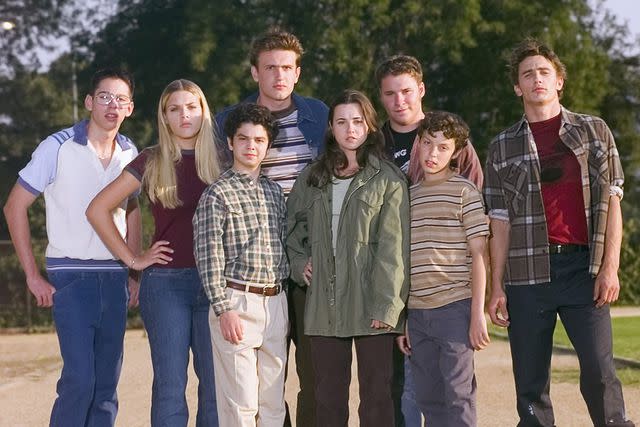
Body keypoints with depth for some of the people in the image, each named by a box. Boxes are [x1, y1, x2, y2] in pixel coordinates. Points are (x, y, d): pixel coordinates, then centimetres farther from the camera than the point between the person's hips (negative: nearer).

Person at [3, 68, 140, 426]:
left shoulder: (130, 153, 8)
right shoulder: (59, 147, -7)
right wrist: (33, 276, -7)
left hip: (114, 278, 5)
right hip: (71, 276, -5)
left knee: (107, 383, 7)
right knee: (80, 378, -13)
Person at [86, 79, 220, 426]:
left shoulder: (217, 162, 8)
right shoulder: (152, 162, 1)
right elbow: (97, 209, 0)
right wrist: (132, 259, -2)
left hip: (213, 281, 3)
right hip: (166, 281, -2)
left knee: (214, 383, 4)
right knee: (170, 385, -1)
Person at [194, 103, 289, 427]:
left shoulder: (274, 192, 14)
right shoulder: (217, 194, -4)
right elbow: (208, 258, -9)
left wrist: (284, 302, 14)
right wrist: (224, 309, -16)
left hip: (275, 302, 6)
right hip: (238, 302, -6)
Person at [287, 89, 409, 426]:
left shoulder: (388, 179, -3)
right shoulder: (312, 177, 12)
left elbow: (393, 247, -8)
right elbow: (292, 224, 24)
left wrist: (387, 305, -15)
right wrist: (299, 262, 7)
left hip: (369, 306, -4)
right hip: (324, 306, 4)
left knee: (376, 396, 2)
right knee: (328, 398, 10)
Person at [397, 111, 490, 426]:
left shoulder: (464, 191, -1)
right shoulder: (408, 194, 13)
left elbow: (478, 255, -3)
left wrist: (477, 312, -10)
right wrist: (400, 318, 11)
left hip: (454, 308, -5)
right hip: (416, 312, 5)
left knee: (458, 394, -5)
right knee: (428, 398, 8)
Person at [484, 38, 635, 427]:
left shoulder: (595, 131, 9)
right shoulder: (503, 148, 11)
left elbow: (612, 202, 4)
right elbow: (500, 222, 9)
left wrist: (610, 268, -6)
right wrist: (497, 288, 3)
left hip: (583, 267, -1)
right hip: (528, 273, 2)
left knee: (599, 370, -11)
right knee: (530, 383, 3)